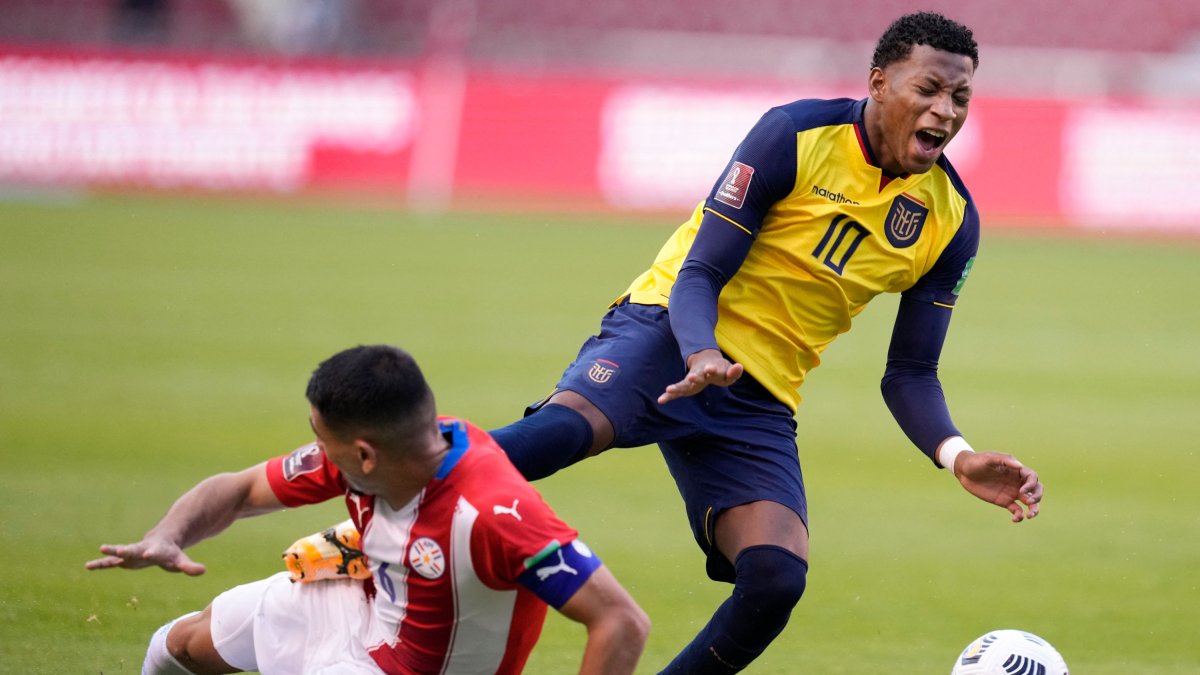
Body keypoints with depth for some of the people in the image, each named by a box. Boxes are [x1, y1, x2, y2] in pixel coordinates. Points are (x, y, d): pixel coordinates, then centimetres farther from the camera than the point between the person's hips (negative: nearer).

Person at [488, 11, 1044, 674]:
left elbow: (909, 374, 9)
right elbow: (699, 272, -11)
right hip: (669, 339, -4)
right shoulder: (796, 135, -9)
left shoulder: (951, 219, 5)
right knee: (566, 424, -37)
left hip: (762, 401, 5)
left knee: (777, 579, -19)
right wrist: (701, 357, -33)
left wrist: (959, 457, -11)